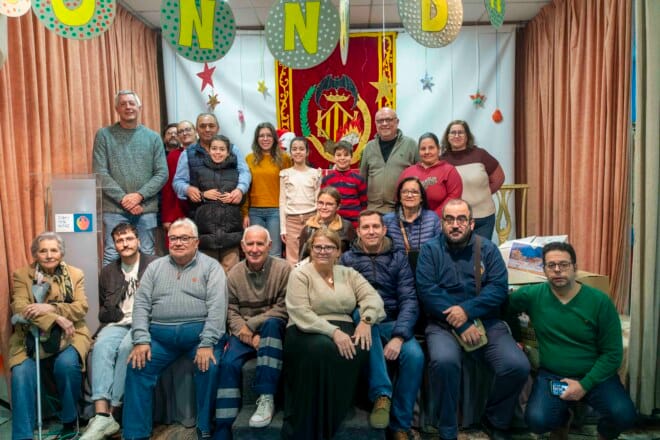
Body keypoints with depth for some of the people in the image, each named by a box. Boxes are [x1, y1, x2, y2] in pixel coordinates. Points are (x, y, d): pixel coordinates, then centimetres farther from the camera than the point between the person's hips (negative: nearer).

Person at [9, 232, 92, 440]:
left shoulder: (75, 274, 9)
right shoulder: (22, 275, 7)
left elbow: (81, 307, -3)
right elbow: (20, 308, -8)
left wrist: (50, 308, -21)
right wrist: (56, 319, -21)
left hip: (68, 336, 0)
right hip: (31, 338, 1)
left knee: (67, 364, -29)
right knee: (21, 373, -27)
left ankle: (70, 420, -5)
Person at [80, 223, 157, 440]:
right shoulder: (108, 272, 20)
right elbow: (103, 309, 25)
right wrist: (112, 314, 2)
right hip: (118, 323, 4)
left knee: (126, 347, -33)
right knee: (101, 347, -28)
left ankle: (112, 411, -25)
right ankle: (102, 415, -35)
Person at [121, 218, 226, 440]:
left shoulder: (210, 266, 2)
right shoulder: (155, 267, 13)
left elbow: (217, 307, -9)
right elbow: (141, 304, 7)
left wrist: (207, 344, -19)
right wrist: (141, 340, -8)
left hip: (199, 332, -3)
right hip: (160, 334, 4)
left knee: (210, 367, -26)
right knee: (137, 366, -15)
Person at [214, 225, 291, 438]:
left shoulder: (283, 268, -10)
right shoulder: (234, 273, 1)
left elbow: (283, 309, -14)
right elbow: (231, 310, 0)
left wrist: (251, 325, -18)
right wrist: (247, 333, -17)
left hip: (274, 329, -2)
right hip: (244, 331, 3)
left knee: (270, 324, -36)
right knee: (228, 362, -23)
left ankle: (266, 398, -30)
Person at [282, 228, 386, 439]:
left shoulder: (348, 274, 16)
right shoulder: (300, 274, 2)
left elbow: (372, 296, 3)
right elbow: (301, 315, -12)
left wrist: (366, 320, -18)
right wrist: (333, 332, -24)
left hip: (344, 330, 4)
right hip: (308, 332, -3)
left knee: (360, 349, -30)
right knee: (322, 349, -37)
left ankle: (332, 422, -14)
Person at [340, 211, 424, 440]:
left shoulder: (398, 257, 8)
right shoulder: (347, 259, 7)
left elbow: (409, 300, -3)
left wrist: (399, 336, -18)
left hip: (392, 323, 1)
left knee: (415, 355, -28)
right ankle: (382, 393, -30)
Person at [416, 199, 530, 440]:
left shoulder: (488, 248, 8)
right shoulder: (430, 250, 2)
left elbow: (499, 288, -2)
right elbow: (427, 291, -9)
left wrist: (467, 309, -18)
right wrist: (461, 325, -17)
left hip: (486, 322, 3)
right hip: (443, 324, -2)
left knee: (518, 366, -18)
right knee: (444, 361, -33)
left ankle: (496, 421, 13)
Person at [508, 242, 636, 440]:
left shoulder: (600, 301, -9)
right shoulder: (532, 295, -6)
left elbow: (613, 353, -7)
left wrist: (585, 384, -16)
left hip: (595, 375, 0)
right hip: (551, 375, 1)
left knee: (623, 417, -27)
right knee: (537, 421, -25)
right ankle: (562, 420, 15)